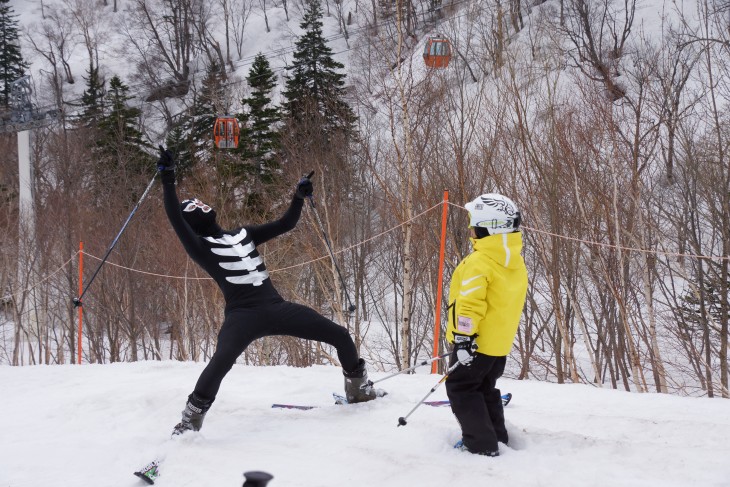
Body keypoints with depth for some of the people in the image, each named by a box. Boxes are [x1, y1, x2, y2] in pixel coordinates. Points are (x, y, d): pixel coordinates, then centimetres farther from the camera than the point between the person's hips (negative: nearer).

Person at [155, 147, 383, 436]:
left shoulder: (243, 235, 22)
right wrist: (167, 178, -17)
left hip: (277, 307, 6)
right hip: (242, 315, -6)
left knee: (341, 336, 4)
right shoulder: (200, 247, 4)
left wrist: (300, 196, 15)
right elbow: (174, 219, -12)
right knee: (220, 362, -35)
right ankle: (190, 421, -19)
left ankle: (358, 389, 26)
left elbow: (286, 224, 26)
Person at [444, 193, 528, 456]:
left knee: (461, 388, 2)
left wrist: (463, 339, -23)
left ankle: (482, 444, -3)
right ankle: (496, 437, 25)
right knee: (485, 388, 22)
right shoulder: (516, 262, 7)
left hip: (476, 341, -8)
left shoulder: (479, 262, -20)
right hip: (501, 344, 8)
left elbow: (470, 305, -25)